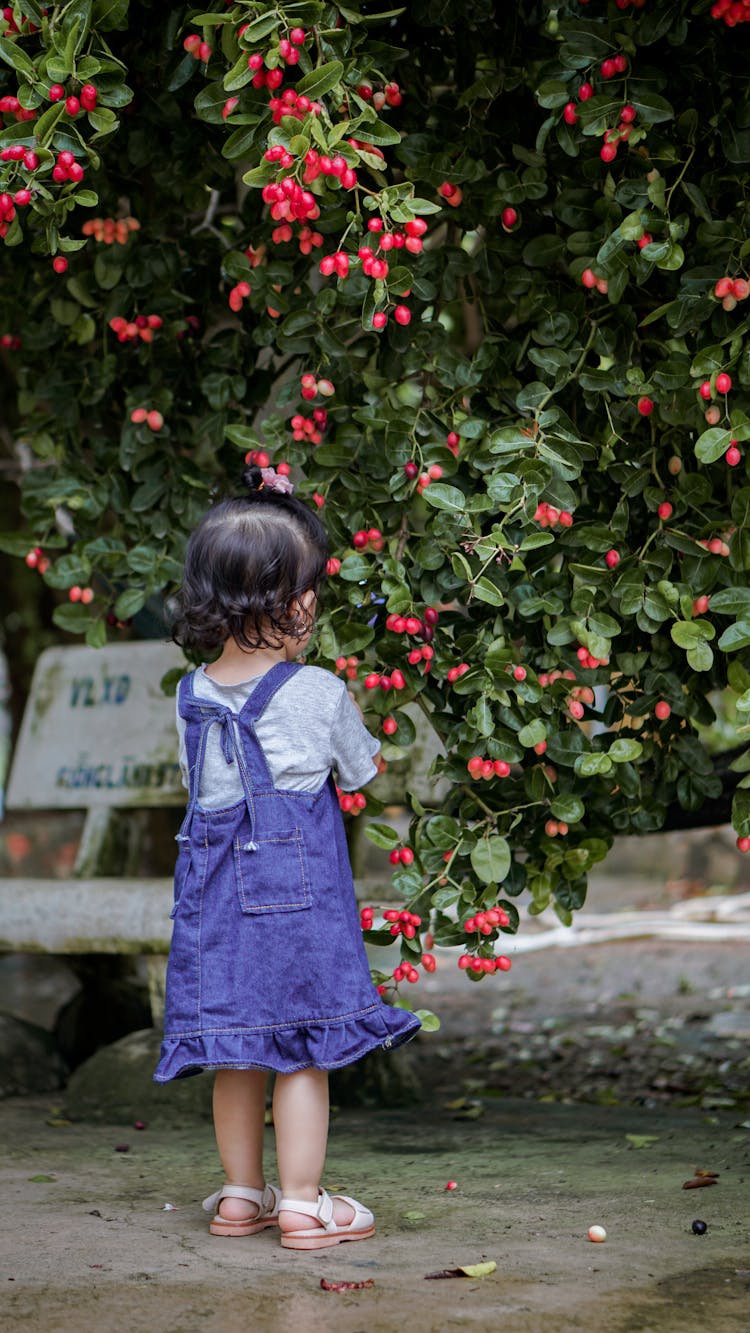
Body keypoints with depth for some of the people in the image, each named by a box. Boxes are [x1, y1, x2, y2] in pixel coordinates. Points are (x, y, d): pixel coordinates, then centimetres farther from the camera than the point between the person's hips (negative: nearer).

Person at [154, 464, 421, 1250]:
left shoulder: (192, 696, 1)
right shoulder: (319, 694, -12)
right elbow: (360, 773, 4)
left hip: (216, 890, 5)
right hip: (301, 889, -5)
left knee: (237, 1053, 14)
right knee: (303, 1053, 4)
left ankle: (240, 1194, 26)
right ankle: (303, 1206, 9)